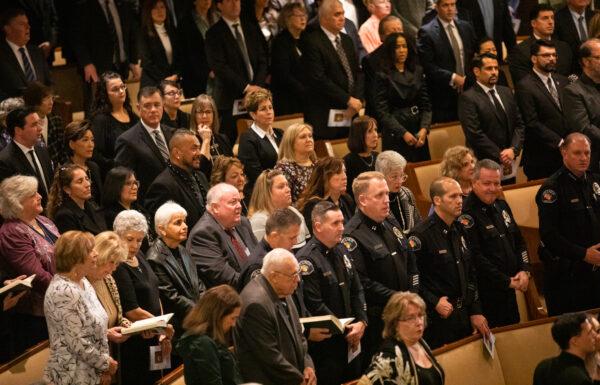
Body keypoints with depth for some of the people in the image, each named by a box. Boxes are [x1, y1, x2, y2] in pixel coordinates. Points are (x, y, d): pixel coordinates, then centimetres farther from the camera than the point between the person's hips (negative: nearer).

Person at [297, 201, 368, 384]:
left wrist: (361, 322, -1)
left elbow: (357, 290, 14)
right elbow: (315, 306, -20)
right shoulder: (306, 259, -17)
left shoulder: (341, 250, 10)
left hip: (352, 340, 8)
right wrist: (346, 331, -14)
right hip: (326, 345, -8)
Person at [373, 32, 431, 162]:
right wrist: (403, 133, -15)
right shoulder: (382, 77, -3)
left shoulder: (417, 72, 10)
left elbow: (426, 104, 7)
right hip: (395, 136, -4)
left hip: (418, 133, 4)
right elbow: (382, 112, -8)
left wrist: (424, 129, -9)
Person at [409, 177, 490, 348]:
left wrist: (475, 312, 13)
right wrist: (434, 302, -18)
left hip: (464, 317, 7)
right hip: (438, 319, -7)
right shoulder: (421, 234, -13)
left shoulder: (460, 230, 12)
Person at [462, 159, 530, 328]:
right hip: (485, 294, -8)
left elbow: (519, 241, 21)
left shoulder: (501, 206, 13)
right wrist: (507, 282, -14)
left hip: (509, 293, 8)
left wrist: (524, 271, 3)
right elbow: (477, 258, -20)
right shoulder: (467, 214, -15)